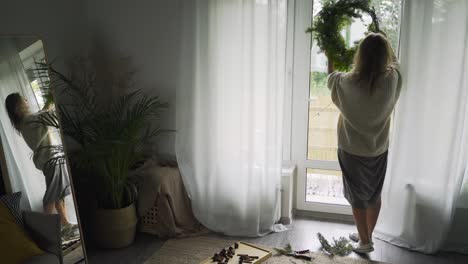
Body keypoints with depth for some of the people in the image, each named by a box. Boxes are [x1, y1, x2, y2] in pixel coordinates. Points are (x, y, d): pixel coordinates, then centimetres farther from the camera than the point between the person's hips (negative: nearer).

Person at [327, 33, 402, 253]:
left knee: (357, 196, 11)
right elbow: (393, 61, 13)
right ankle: (366, 235, 35)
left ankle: (365, 242, 23)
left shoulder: (350, 82, -22)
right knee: (374, 194, 19)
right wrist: (381, 43, 21)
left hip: (352, 149, -3)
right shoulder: (392, 79, -13)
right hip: (379, 149, 4)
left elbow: (331, 78, 2)